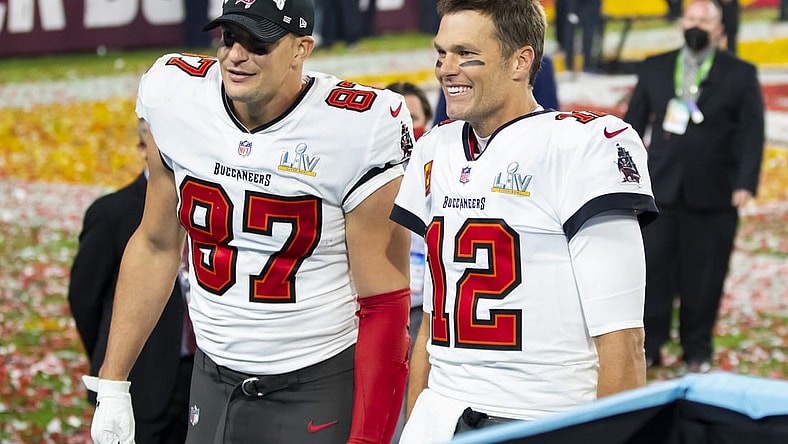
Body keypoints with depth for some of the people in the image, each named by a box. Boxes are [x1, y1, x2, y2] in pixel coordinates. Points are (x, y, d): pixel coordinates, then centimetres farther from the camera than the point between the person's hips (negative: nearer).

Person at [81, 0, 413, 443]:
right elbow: (156, 245, 8)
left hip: (321, 389, -4)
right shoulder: (177, 96, -3)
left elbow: (383, 305, -13)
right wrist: (112, 385, 7)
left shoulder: (354, 131, -17)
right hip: (212, 381, 4)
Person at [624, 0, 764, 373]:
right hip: (660, 191, 2)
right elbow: (634, 122, 10)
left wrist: (745, 183, -13)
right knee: (653, 271, 2)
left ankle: (697, 352, 17)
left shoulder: (741, 75, 2)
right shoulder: (655, 69, 9)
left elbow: (752, 134, -3)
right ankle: (648, 346, 12)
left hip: (713, 198, -2)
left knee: (703, 279, 5)